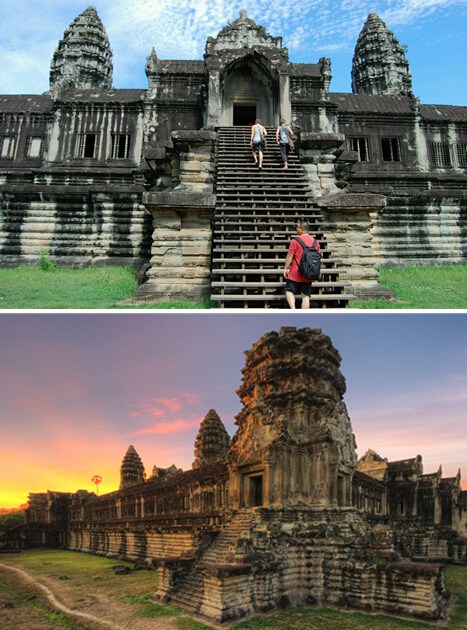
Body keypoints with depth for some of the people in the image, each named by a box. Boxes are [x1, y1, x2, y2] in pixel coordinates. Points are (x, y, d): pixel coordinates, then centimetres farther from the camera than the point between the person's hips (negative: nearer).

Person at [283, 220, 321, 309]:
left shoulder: (295, 241, -11)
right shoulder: (315, 241, 5)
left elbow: (290, 256, -11)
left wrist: (286, 268, 0)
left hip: (295, 273, -4)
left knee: (289, 291, 10)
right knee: (306, 296, 7)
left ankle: (293, 309, -12)